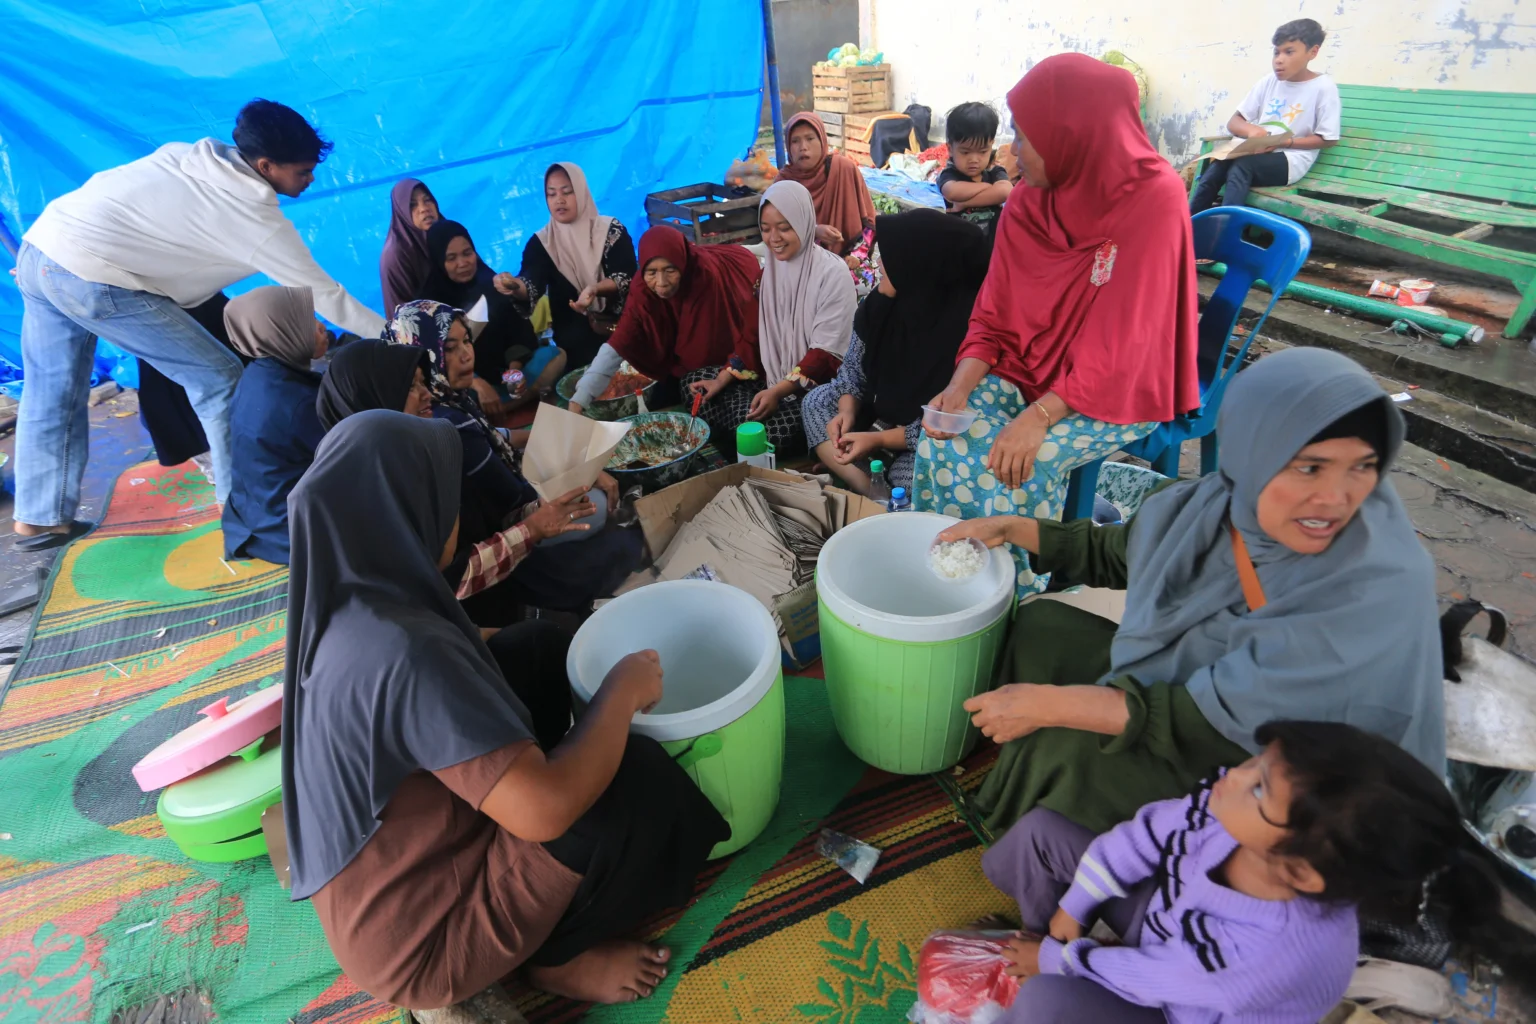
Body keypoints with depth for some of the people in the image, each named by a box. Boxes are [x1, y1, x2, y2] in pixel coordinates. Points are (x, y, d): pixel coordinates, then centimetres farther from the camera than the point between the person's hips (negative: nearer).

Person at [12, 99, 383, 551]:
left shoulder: (196, 155, 8)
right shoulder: (255, 216, -13)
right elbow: (324, 294, -8)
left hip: (39, 248, 9)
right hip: (90, 277, -9)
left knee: (52, 395, 17)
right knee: (219, 379, -1)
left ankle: (40, 518, 29)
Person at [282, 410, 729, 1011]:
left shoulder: (342, 603, -7)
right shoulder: (403, 652, -35)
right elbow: (547, 808, -35)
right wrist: (623, 689, -20)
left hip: (385, 876, 9)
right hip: (418, 937, -8)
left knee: (542, 647, 5)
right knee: (638, 777, -19)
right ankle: (558, 954, 8)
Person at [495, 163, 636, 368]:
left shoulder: (611, 230, 1)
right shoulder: (541, 242, 4)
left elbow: (627, 279, -9)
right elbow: (531, 285, -12)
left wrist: (595, 289, -28)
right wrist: (514, 285, -35)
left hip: (619, 328, 0)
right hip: (575, 339, 1)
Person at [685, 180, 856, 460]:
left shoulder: (832, 273, -14)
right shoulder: (769, 269, 8)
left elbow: (827, 354, -18)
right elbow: (755, 336, 11)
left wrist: (779, 391, -27)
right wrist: (723, 379, -2)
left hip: (815, 390, -7)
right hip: (772, 379, 8)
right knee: (695, 379, -3)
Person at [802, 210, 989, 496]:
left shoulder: (966, 323, -28)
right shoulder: (880, 304, -7)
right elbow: (853, 369, 5)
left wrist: (879, 440, -25)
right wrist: (848, 412, -15)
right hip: (885, 414, 8)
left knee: (909, 473, -36)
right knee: (816, 401, -3)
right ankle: (873, 496, -15)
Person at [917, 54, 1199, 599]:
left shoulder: (1154, 200, -17)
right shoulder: (1025, 206, -1)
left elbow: (1123, 345, -22)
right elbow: (993, 317, 1)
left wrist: (1038, 416, -30)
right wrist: (961, 386, -17)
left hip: (1117, 391, -5)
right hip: (1026, 368, 5)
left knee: (1023, 462, -28)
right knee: (944, 441, -20)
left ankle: (1016, 600, -5)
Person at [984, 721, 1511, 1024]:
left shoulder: (1269, 953, -42)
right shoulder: (1230, 804, -31)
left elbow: (1146, 981, -25)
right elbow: (1144, 835, -12)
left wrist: (1055, 960, -8)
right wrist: (1071, 911, -8)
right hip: (1163, 915, 5)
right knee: (1042, 829, -3)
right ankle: (1045, 932, 23)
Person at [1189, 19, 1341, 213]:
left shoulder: (1323, 87, -3)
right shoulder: (1268, 82, 9)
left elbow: (1328, 139, -3)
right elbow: (1233, 122, 7)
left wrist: (1285, 142, -16)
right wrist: (1251, 130, -17)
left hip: (1290, 160, -4)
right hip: (1257, 154, 4)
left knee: (1241, 166, -34)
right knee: (1217, 166, -29)